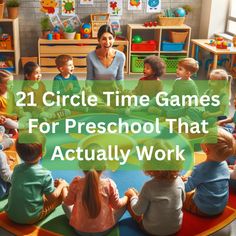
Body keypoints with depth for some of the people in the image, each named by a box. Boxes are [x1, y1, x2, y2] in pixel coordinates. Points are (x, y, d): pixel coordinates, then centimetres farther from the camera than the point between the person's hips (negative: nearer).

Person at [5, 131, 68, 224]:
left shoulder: (16, 169, -1)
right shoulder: (44, 174, -17)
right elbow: (53, 197, -9)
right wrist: (61, 185, 12)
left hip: (11, 214, 6)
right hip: (30, 217, -6)